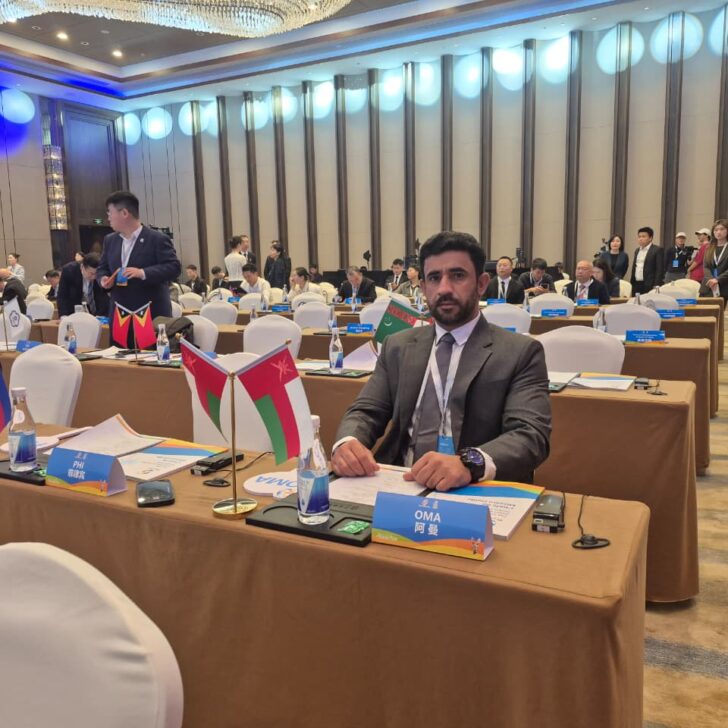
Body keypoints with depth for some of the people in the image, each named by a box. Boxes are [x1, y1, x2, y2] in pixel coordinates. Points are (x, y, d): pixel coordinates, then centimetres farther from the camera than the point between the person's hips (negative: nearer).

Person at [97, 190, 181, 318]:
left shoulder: (157, 239, -6)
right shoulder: (110, 240, 15)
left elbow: (174, 267, -14)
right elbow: (102, 268, 23)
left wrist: (143, 273, -24)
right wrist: (103, 279, -1)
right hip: (119, 314, 6)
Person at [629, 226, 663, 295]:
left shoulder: (657, 250, -4)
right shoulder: (637, 250, 17)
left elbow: (660, 269, -10)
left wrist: (656, 286, -17)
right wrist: (631, 283, 15)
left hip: (649, 286, -6)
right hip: (636, 285, 6)